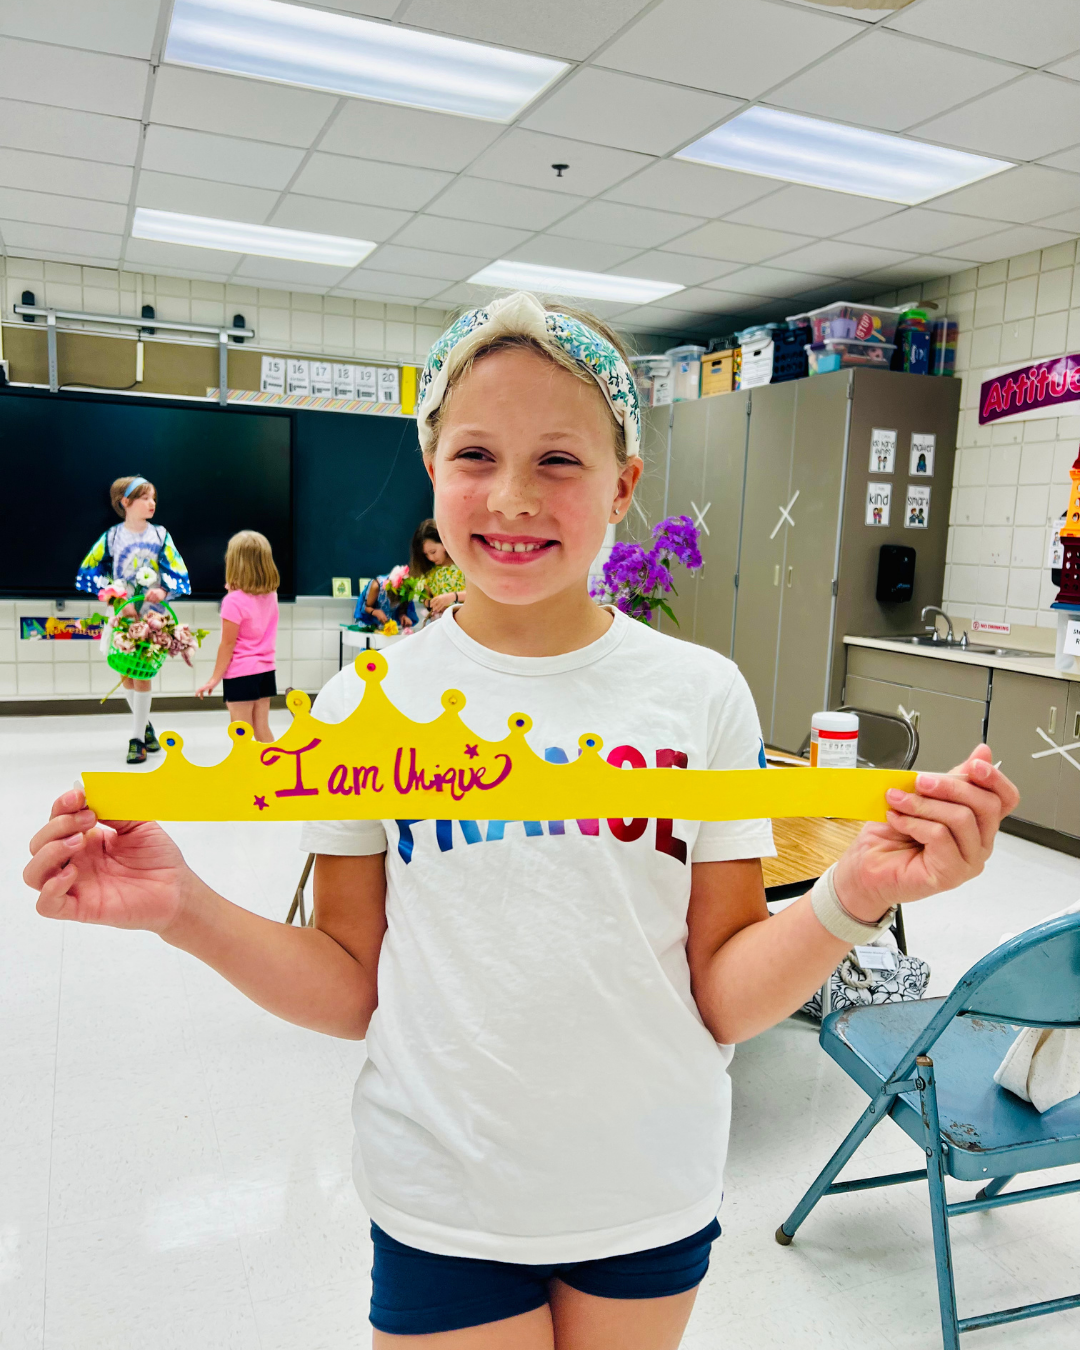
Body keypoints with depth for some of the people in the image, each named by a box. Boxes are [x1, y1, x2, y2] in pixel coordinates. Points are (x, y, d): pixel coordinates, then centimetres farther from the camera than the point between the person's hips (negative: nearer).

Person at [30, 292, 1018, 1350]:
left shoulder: (700, 693, -9)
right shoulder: (365, 703, -8)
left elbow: (725, 1001, -7)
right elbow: (352, 992, -3)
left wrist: (854, 898, -24)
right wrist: (186, 911, -17)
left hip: (651, 1187, 1)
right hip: (441, 1209, -1)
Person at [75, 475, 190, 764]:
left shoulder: (160, 535, 2)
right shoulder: (111, 537, -1)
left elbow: (179, 576, 0)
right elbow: (89, 574, -1)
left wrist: (163, 592, -21)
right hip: (121, 615, 1)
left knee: (142, 675, -5)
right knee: (126, 676, 7)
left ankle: (137, 738, 2)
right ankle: (145, 724, 29)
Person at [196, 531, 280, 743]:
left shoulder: (234, 601, -17)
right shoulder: (270, 595, 2)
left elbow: (228, 644, -15)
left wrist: (215, 678, -7)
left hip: (240, 673, -7)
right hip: (265, 670, 7)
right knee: (262, 729, 16)